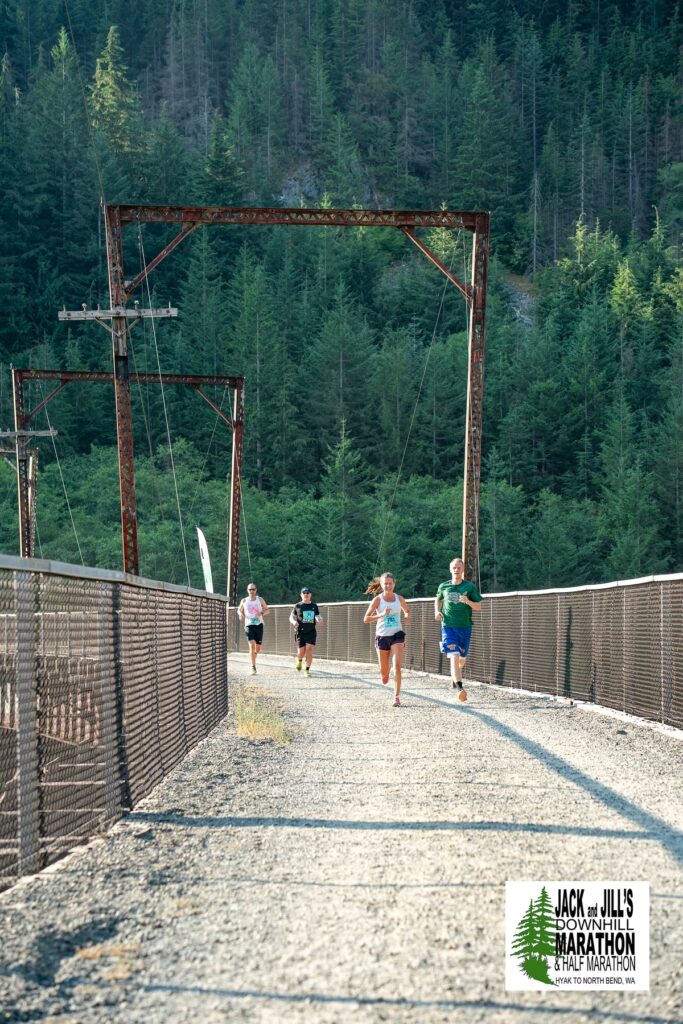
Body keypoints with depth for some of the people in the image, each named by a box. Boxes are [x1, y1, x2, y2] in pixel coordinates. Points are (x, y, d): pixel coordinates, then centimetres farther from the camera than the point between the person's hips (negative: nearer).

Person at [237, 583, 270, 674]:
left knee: (258, 647, 7)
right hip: (249, 625, -1)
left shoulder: (260, 600, 5)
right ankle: (253, 667, -19)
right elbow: (239, 610, 21)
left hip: (259, 624, 1)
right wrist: (241, 614, -2)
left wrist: (262, 613, -13)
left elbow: (267, 610, 9)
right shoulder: (244, 601, 6)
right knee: (252, 645, -18)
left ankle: (254, 656, 42)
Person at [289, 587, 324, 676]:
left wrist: (319, 620, -2)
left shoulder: (314, 606, 9)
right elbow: (291, 616, 8)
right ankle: (299, 661, 35)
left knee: (309, 651, -12)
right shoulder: (298, 606, 2)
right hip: (300, 632, -1)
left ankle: (307, 670, -2)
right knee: (301, 653, -1)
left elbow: (317, 615, 21)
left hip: (311, 632, 1)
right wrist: (294, 621, -14)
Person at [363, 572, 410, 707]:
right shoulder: (377, 600, -6)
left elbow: (407, 610, 22)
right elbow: (366, 619, -10)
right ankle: (385, 675, 48)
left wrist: (407, 616, -3)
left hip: (397, 635, 1)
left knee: (397, 665, -17)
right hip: (382, 636, -1)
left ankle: (396, 697, -17)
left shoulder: (399, 598, 2)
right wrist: (382, 614, -24)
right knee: (384, 670, 8)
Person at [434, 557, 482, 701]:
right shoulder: (443, 586, 6)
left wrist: (468, 601, -18)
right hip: (448, 626, -1)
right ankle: (460, 688, -25)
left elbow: (478, 607, 1)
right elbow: (438, 599, 25)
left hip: (465, 627, 1)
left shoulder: (470, 587, 0)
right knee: (454, 656, -17)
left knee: (462, 658, 12)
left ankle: (455, 675, 48)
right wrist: (437, 611, 6)